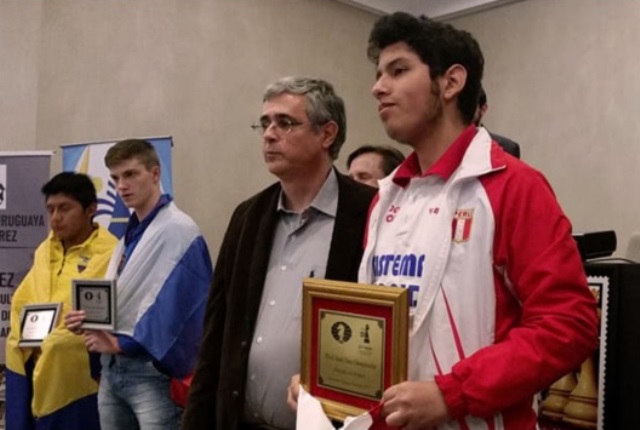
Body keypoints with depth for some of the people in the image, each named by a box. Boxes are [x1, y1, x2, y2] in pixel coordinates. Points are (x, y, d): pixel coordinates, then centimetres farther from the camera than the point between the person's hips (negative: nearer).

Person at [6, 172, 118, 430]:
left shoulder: (109, 253, -10)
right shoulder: (44, 251, 15)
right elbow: (21, 301, 18)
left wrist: (56, 342, -17)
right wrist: (24, 336, 0)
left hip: (75, 371, -6)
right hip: (28, 365, 7)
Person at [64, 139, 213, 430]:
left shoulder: (179, 230, -14)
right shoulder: (131, 232, 14)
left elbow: (177, 306, -21)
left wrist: (123, 342, -15)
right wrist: (89, 319, 0)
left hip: (151, 371, -8)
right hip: (112, 368, 8)